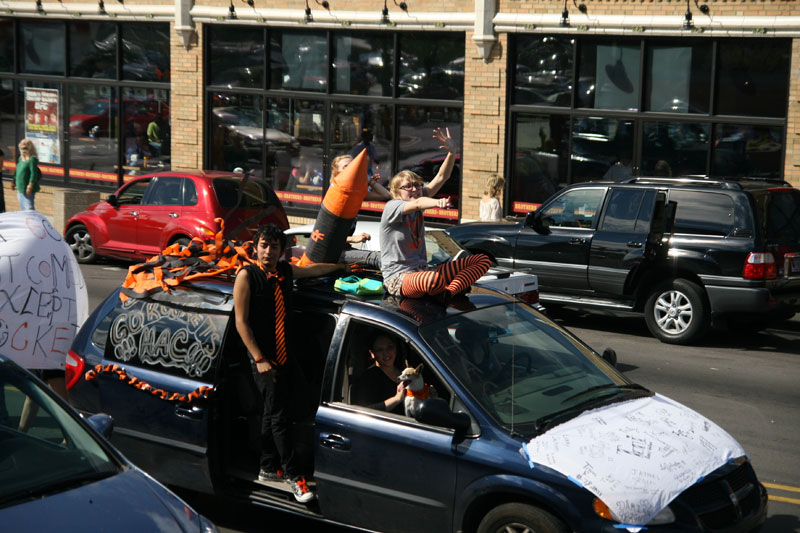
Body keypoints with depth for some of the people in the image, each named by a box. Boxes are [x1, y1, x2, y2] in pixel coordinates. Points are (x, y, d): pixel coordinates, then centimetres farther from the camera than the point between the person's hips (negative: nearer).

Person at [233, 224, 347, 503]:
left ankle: (268, 468, 25)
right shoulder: (247, 275, -10)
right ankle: (293, 476, -4)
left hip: (285, 356, 6)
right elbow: (241, 321, -11)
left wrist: (340, 266, 38)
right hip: (263, 359, -6)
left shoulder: (286, 271, 7)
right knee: (278, 415, -7)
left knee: (272, 413, 14)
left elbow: (312, 269, 28)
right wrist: (259, 359, -14)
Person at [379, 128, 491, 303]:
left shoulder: (421, 198, 10)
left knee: (483, 260, -1)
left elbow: (441, 178, 4)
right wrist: (437, 203, -51)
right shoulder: (391, 207, -12)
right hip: (398, 278, -9)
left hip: (422, 272, 9)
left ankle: (448, 292, -24)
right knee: (434, 280, -46)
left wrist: (452, 152, -10)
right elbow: (418, 203, -32)